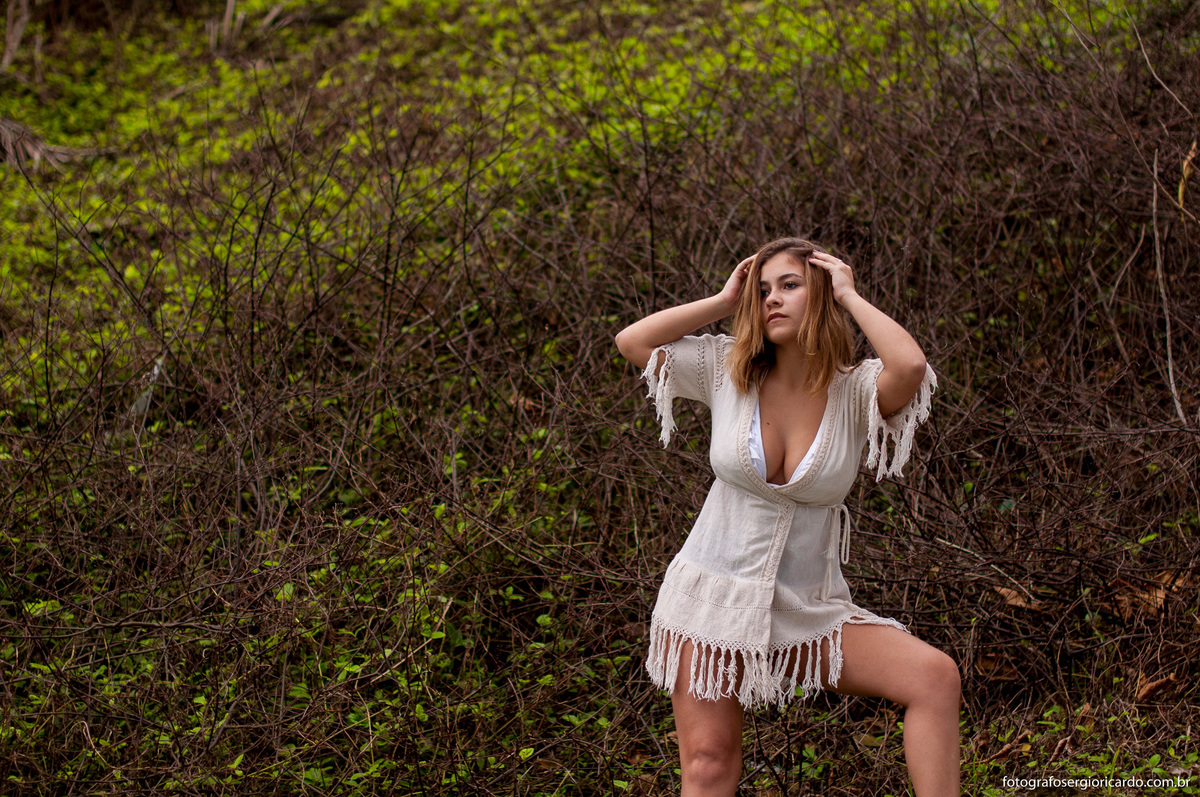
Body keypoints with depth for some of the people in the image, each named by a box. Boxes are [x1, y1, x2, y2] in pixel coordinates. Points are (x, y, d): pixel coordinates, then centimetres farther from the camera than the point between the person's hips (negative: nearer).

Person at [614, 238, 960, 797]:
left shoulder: (856, 393, -8)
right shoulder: (729, 372, -2)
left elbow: (910, 366, -30)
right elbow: (631, 342, -4)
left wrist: (850, 297, -15)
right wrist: (724, 302, -3)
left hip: (808, 613, 0)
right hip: (713, 600, 0)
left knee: (936, 676, -18)